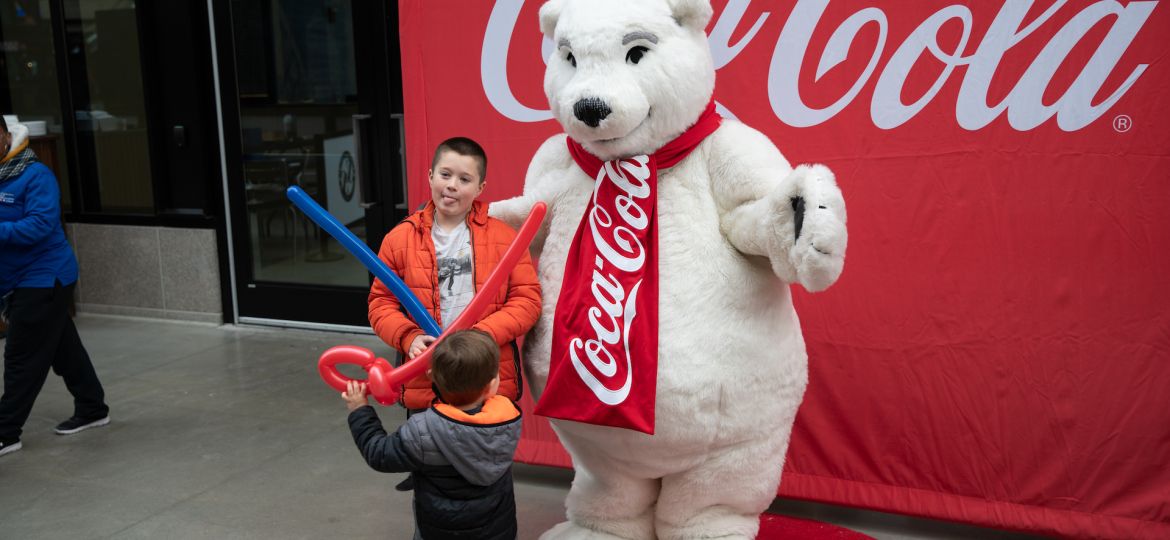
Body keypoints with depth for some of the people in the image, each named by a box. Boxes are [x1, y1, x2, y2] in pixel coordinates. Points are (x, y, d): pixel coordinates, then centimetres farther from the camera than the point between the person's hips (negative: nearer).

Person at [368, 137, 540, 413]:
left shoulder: (504, 236, 0)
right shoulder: (399, 238, 3)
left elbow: (527, 299, -3)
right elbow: (381, 302, 7)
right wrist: (410, 338, -12)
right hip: (424, 384, 1)